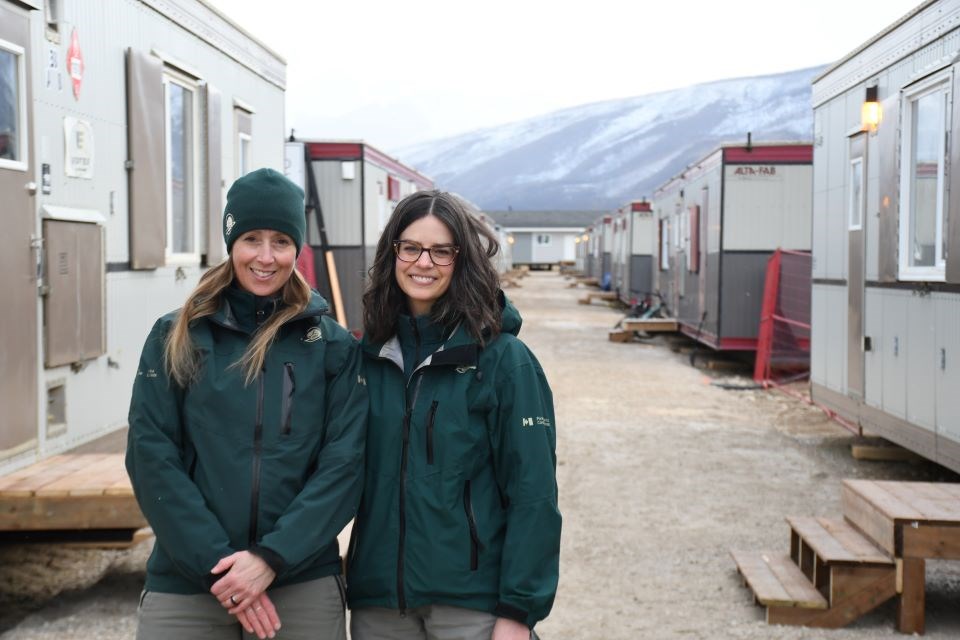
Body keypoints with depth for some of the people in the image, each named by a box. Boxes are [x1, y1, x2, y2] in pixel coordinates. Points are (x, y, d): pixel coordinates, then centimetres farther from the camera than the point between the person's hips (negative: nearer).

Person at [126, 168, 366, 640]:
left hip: (303, 583, 0)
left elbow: (344, 462, -4)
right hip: (184, 585, 0)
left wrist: (272, 558, -14)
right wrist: (216, 563, -13)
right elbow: (151, 457, -4)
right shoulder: (175, 339, 2)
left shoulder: (334, 347, 3)